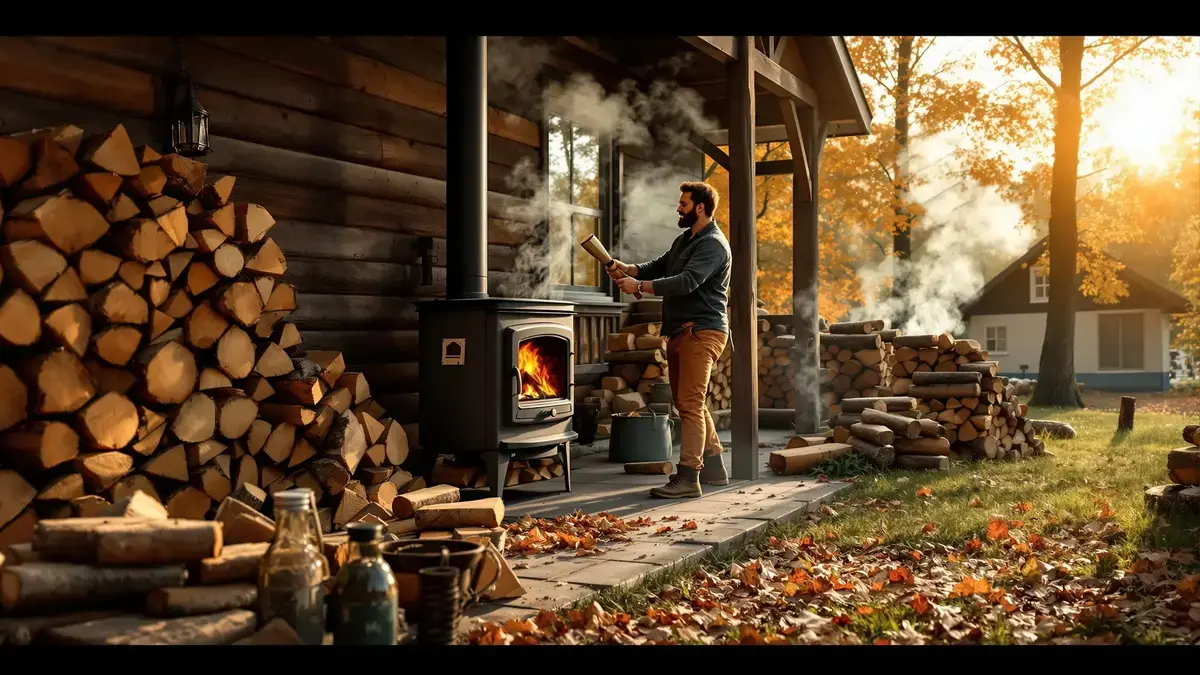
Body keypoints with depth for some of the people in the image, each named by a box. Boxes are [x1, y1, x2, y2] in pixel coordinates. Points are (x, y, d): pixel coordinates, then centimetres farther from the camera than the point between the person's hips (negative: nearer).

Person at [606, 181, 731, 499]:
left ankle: (688, 478, -13)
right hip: (680, 331, 10)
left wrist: (639, 286, -24)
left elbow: (686, 282, -25)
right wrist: (628, 269, -1)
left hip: (701, 332, -10)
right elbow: (659, 266, 18)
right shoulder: (684, 240, 19)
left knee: (690, 404, -13)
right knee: (688, 403, 16)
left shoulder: (713, 244, -13)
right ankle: (714, 467, 27)